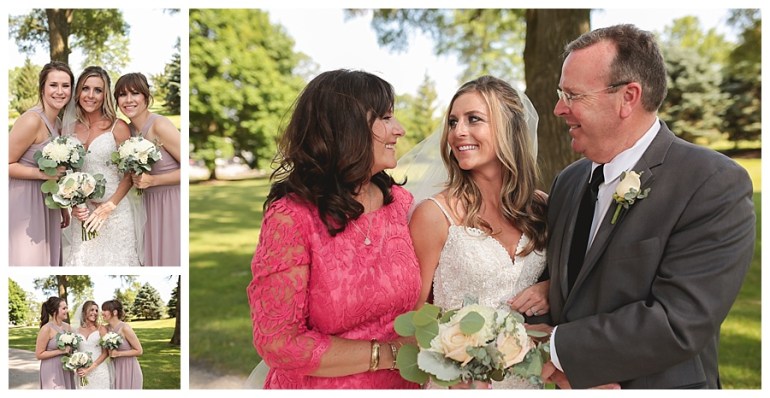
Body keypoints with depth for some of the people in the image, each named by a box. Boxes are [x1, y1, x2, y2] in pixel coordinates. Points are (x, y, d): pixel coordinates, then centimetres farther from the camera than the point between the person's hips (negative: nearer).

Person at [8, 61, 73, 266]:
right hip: (22, 203, -8)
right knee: (26, 259, -3)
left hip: (45, 204, 8)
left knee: (43, 259, 13)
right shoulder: (31, 120, -16)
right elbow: (6, 165, -15)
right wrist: (43, 174, -22)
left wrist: (63, 207, 14)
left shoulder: (58, 124, 10)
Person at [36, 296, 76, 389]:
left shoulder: (67, 326, 4)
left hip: (67, 370, 6)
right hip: (52, 372, -6)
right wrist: (61, 351, -18)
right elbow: (39, 354, -13)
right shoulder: (46, 329, -14)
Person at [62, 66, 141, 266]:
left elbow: (130, 175, -5)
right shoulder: (69, 128, 6)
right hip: (82, 213, 3)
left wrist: (108, 207, -13)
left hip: (114, 210, -3)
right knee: (82, 259, 7)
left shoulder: (118, 127, -5)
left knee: (114, 258, 3)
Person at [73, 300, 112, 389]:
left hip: (98, 371, -2)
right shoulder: (78, 330, 6)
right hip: (82, 371, 2)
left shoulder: (101, 329, -3)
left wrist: (89, 369, -13)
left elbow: (105, 353, -6)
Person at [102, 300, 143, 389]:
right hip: (115, 368, 6)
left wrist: (118, 353, -18)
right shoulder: (106, 328, 0)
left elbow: (139, 351, -13)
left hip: (129, 368, -5)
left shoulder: (125, 328, -17)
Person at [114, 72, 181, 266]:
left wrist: (152, 180, -19)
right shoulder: (129, 130, 5)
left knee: (172, 257, 2)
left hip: (172, 204, -7)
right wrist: (136, 178, -1)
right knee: (153, 257, 15)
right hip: (150, 203, 7)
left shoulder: (159, 125, -16)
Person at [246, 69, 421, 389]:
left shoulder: (401, 201, -4)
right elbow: (277, 342, -20)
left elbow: (425, 295, 7)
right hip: (319, 386, -4)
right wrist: (389, 353, -19)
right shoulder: (291, 218, -20)